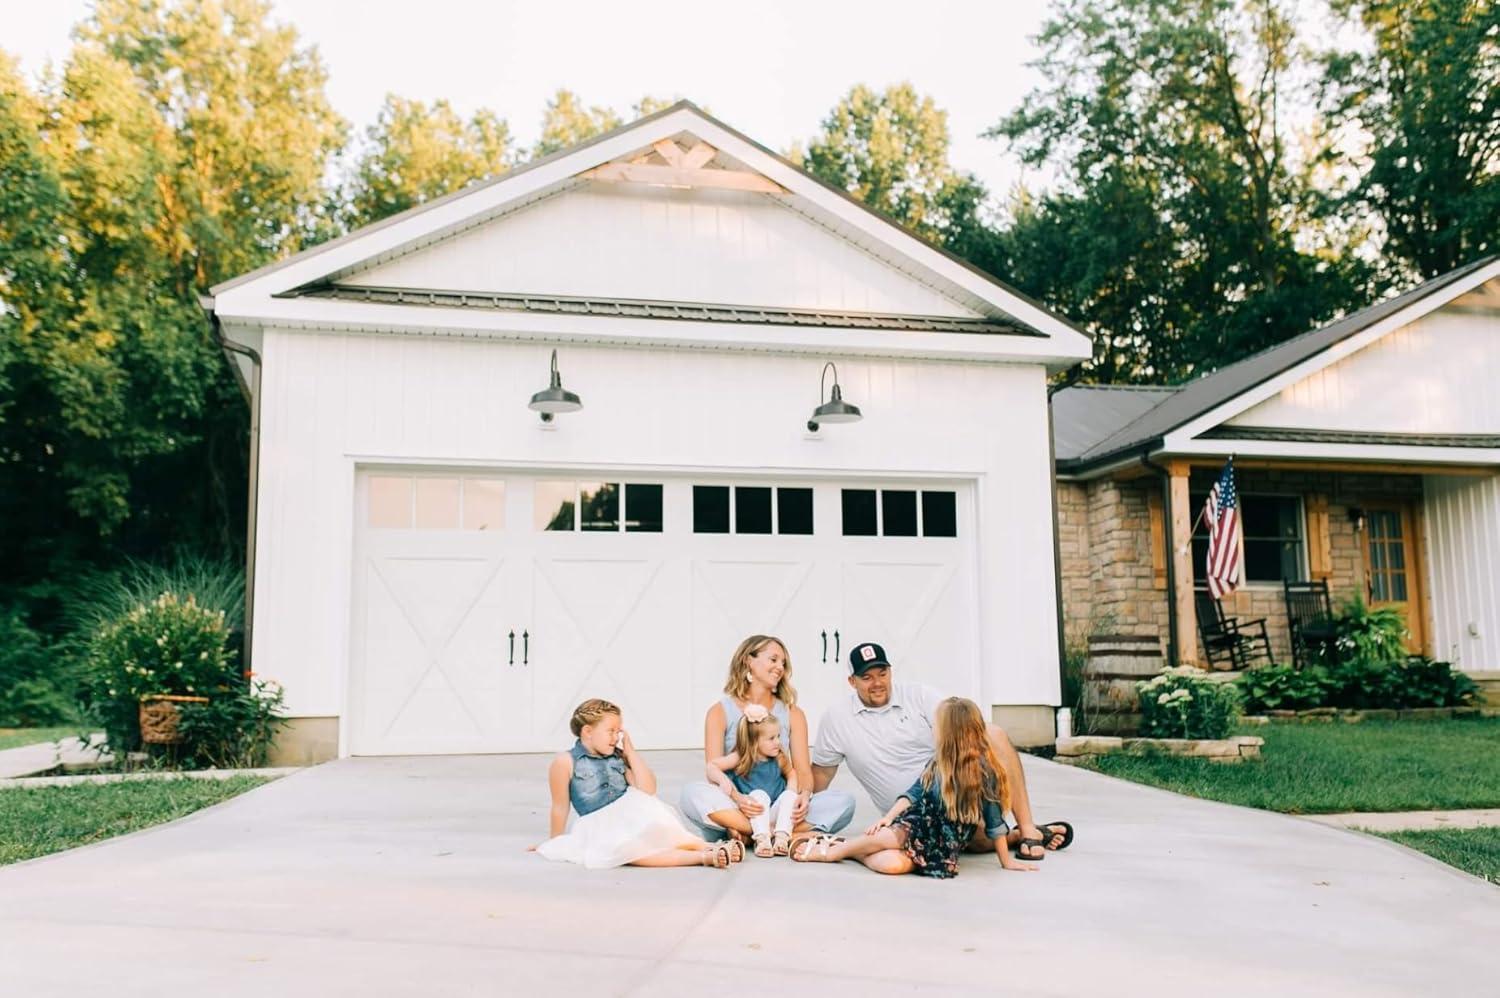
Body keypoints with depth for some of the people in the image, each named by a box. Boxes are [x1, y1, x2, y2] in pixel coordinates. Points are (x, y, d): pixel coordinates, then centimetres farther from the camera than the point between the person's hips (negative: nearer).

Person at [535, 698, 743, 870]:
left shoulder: (618, 759, 14)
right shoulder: (566, 762, 1)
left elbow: (648, 790, 4)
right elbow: (560, 807, 7)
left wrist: (630, 751, 6)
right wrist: (555, 843, 10)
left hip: (632, 819, 6)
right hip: (600, 830, -5)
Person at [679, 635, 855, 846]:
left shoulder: (793, 714, 13)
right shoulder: (720, 712, 5)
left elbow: (803, 771, 3)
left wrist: (804, 795, -21)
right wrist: (736, 797, -27)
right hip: (733, 808, -2)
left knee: (844, 801, -20)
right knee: (693, 793, -33)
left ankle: (744, 832, -29)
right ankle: (797, 836, -34)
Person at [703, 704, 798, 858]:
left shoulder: (779, 759, 2)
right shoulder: (740, 759, -8)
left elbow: (791, 773, 22)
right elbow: (710, 766, -8)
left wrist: (792, 791, 2)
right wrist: (722, 779, -28)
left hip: (774, 813, 3)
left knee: (789, 795, -21)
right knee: (759, 794, -30)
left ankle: (782, 837, -33)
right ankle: (762, 839, -43)